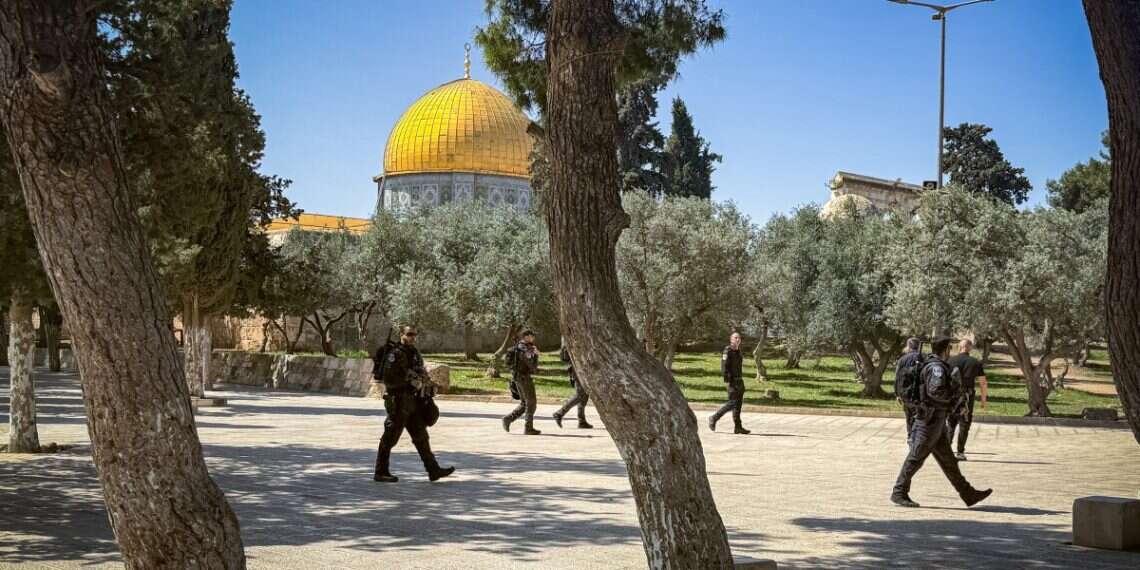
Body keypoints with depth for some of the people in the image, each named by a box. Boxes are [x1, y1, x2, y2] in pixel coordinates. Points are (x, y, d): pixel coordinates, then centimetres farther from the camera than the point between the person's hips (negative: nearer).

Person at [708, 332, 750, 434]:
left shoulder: (738, 352, 16)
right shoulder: (728, 351, -11)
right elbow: (724, 367, -17)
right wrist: (727, 381, -22)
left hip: (739, 381, 8)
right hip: (732, 381, -8)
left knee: (739, 403, 5)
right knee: (732, 402, -10)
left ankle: (738, 427, 6)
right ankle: (714, 418, 2)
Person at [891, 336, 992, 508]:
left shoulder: (935, 366, 15)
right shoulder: (937, 367, -16)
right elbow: (936, 391, -29)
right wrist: (953, 393, -13)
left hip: (937, 422, 10)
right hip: (930, 420, -10)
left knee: (948, 460, 12)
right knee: (916, 457, -3)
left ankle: (968, 494, 16)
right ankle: (899, 493, 5)